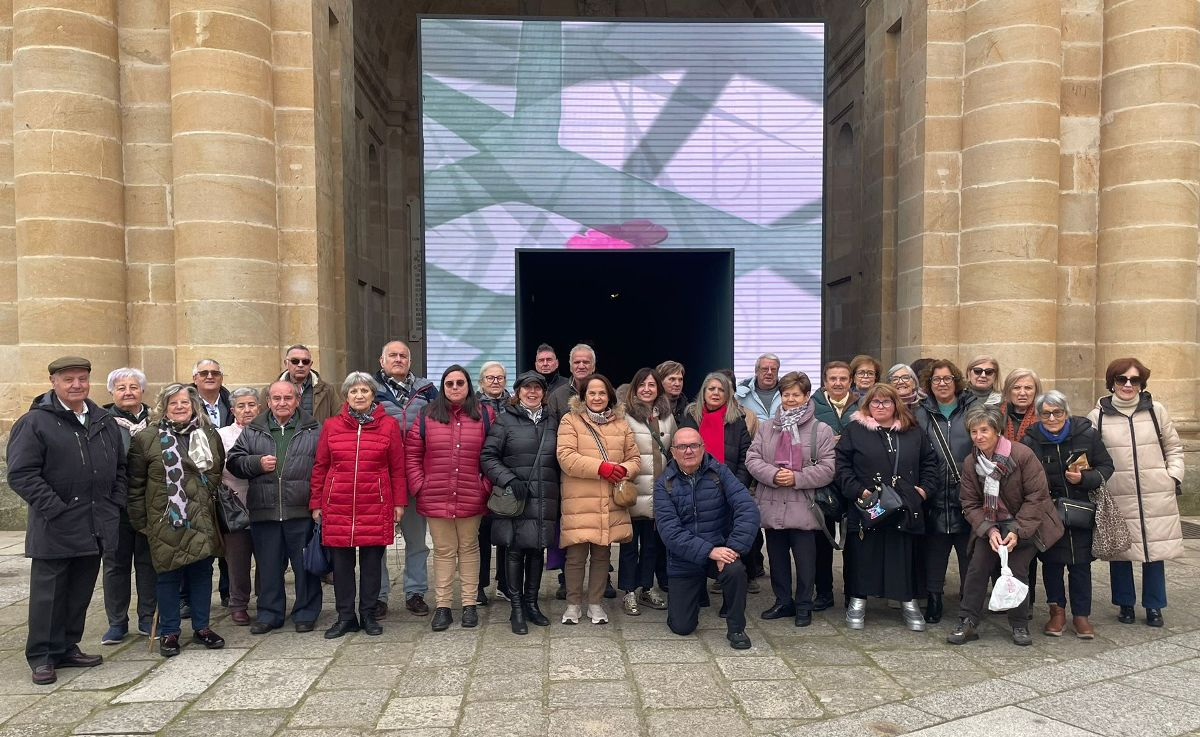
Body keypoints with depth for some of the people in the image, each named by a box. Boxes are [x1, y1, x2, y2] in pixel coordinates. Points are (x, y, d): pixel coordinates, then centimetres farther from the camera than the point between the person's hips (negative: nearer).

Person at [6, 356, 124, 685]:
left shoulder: (105, 422, 12)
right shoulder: (34, 422, -6)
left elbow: (120, 468, 19)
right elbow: (21, 473, -12)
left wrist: (114, 504, 7)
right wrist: (55, 509, -16)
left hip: (95, 528, 6)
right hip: (55, 528, -5)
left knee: (80, 592, 13)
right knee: (48, 593, 3)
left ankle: (67, 648, 26)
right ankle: (41, 656, 15)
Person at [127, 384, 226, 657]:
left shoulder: (209, 436, 8)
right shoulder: (147, 438, -3)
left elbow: (218, 473, 16)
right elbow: (136, 484, -1)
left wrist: (213, 506, 11)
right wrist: (140, 520, -2)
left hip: (202, 519, 3)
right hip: (165, 522, -3)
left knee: (202, 572, 10)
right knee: (168, 575, 4)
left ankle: (201, 627, 23)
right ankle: (168, 632, 18)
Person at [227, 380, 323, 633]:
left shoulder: (313, 431, 4)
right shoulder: (252, 432, 11)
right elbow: (234, 462, 12)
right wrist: (257, 463, -7)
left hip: (301, 511, -2)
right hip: (264, 511, 2)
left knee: (305, 564, 6)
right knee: (268, 565, 11)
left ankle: (306, 613, 19)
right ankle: (269, 613, 24)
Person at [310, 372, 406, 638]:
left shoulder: (389, 425, 2)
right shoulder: (331, 426, 6)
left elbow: (397, 467, 4)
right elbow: (320, 467, 9)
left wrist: (399, 502, 2)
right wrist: (316, 503, 7)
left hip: (376, 506, -1)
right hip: (337, 505, 1)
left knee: (372, 561, 6)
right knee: (341, 562, 6)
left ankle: (368, 615, 21)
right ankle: (345, 617, 20)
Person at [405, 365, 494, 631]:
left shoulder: (484, 415, 2)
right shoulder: (427, 416, 3)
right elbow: (411, 455, 4)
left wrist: (486, 486, -4)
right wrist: (419, 485, -2)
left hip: (471, 498, 0)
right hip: (435, 498, 0)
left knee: (469, 548, 10)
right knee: (443, 551, 8)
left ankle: (469, 604, 19)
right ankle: (443, 606, 16)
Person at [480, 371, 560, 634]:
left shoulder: (551, 422, 15)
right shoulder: (505, 420, 0)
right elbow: (487, 456, -5)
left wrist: (559, 499, 14)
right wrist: (509, 480, -17)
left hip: (544, 501, 4)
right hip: (514, 500, -4)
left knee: (537, 550, 9)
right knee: (514, 551, -1)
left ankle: (531, 603, 23)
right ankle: (517, 608, 10)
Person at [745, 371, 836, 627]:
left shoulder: (821, 430, -2)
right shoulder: (766, 427, 8)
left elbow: (827, 469, -7)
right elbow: (752, 459, 1)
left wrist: (797, 478, -16)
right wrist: (773, 474, -15)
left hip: (803, 507, -3)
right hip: (772, 506, 4)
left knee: (805, 560, 5)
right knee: (777, 557, 15)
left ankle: (804, 606, 21)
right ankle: (783, 602, 30)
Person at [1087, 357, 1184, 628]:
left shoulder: (1156, 411, 5)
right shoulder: (1097, 416, 0)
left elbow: (1173, 448, 13)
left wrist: (1174, 476, 2)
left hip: (1156, 496, 1)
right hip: (1117, 497, -1)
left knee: (1155, 549, 6)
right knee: (1120, 550, 4)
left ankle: (1154, 606, 21)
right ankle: (1125, 604, 21)